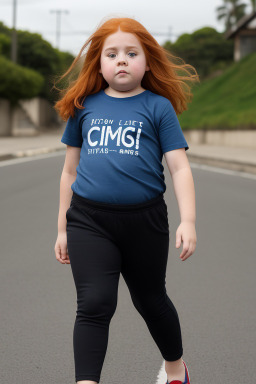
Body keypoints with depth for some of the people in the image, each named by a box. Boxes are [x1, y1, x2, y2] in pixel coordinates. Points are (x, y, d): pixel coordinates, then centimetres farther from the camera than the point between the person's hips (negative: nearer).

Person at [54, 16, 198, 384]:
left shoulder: (158, 107, 0)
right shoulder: (84, 106, 7)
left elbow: (179, 167, -3)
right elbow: (70, 169, 13)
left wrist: (188, 221, -14)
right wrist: (62, 228, 14)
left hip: (144, 220, -1)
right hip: (89, 221, 1)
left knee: (150, 300, 17)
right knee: (94, 305, -10)